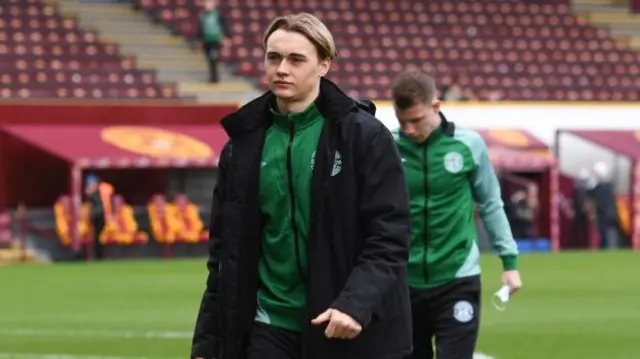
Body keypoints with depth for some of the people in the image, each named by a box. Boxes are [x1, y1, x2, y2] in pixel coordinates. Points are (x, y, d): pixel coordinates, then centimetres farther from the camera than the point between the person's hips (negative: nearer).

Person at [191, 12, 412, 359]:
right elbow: (226, 253, 11)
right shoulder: (243, 145, 6)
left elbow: (390, 234, -10)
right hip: (270, 329, 3)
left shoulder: (363, 135, -6)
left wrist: (357, 302, -24)